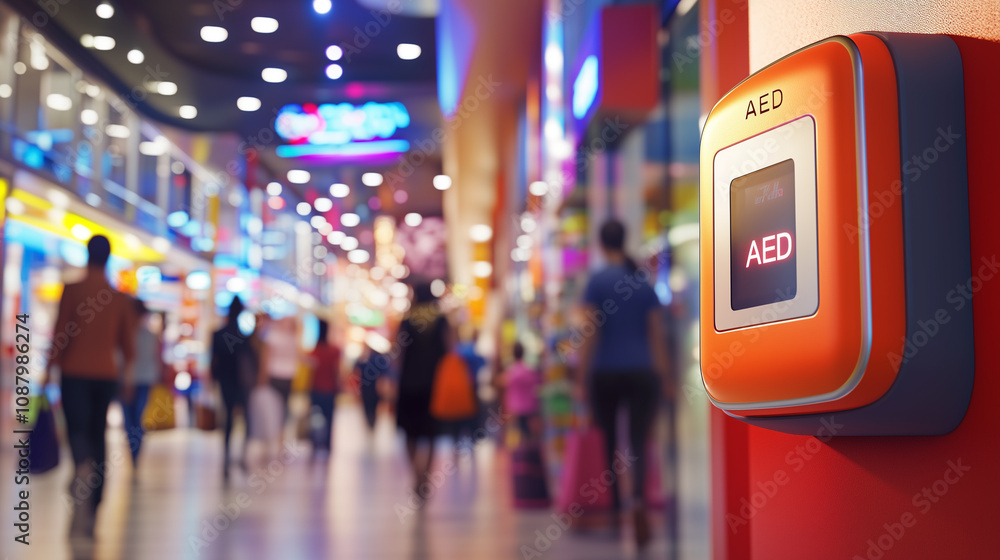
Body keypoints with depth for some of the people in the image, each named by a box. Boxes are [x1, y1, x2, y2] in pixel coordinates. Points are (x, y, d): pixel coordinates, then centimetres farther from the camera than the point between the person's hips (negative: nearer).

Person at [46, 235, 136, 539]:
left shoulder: (72, 290, -5)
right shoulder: (122, 298, 4)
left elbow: (60, 334, -7)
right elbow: (128, 344, 7)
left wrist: (50, 369, -1)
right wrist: (128, 377, 18)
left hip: (75, 372, -3)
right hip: (106, 374, 3)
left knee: (77, 427, -4)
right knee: (98, 434, 9)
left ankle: (83, 467, -40)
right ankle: (89, 515, 12)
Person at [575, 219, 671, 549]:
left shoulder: (598, 280, -3)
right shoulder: (645, 280, 7)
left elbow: (591, 332, -7)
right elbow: (656, 333, 8)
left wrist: (582, 375, -3)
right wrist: (662, 374, 14)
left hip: (606, 371, -2)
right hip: (642, 371, 2)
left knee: (607, 441, 12)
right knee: (638, 442, -4)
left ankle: (613, 510, 19)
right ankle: (638, 499, -30)